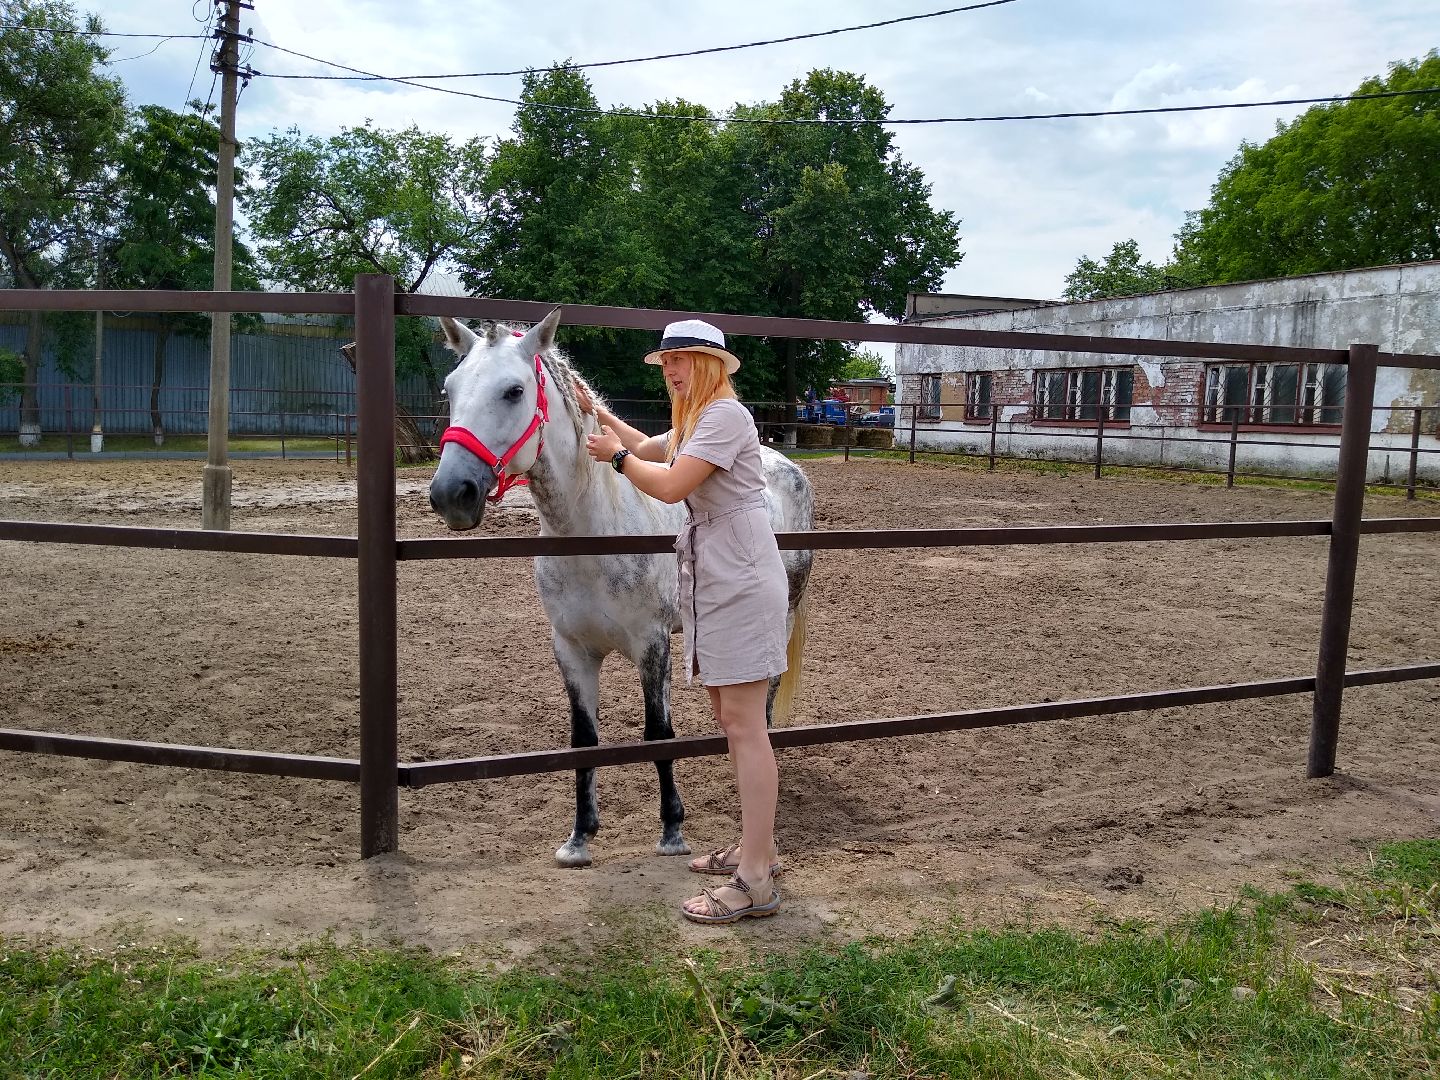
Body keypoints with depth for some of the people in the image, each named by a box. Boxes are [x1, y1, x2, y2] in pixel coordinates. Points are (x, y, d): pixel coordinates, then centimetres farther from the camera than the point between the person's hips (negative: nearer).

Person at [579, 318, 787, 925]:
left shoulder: (725, 413, -13)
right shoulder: (693, 421, 19)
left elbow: (670, 486, -21)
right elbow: (650, 448, 39)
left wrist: (616, 456, -4)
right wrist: (597, 411, 33)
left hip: (740, 580, -11)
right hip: (712, 579, 11)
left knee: (744, 724, -10)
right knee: (730, 718, 15)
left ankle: (755, 883, -5)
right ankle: (757, 847, 27)